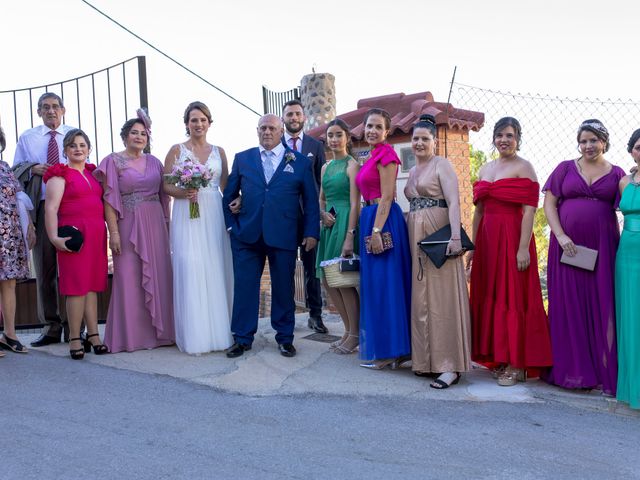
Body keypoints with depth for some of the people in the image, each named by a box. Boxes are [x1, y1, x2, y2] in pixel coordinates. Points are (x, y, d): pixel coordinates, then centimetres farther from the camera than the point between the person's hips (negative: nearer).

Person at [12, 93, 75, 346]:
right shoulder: (27, 138, 14)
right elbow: (16, 171, 15)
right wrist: (32, 169, -5)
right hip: (41, 208, 2)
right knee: (45, 270, 3)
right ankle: (51, 327, 11)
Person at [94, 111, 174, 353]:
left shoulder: (154, 162, 11)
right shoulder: (113, 161, 0)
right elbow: (109, 200, -6)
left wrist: (167, 224, 8)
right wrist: (113, 232, -13)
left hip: (156, 226, 4)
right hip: (129, 226, -4)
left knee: (158, 276, 6)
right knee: (129, 278, -1)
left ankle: (159, 330, 17)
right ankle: (131, 335, 8)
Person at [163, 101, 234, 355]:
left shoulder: (219, 151, 13)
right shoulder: (176, 150, 6)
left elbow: (226, 185, 13)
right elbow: (166, 185, 2)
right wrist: (183, 193, -16)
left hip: (214, 215, 3)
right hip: (186, 215, -2)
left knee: (216, 270, 2)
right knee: (190, 270, -7)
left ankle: (218, 331, 11)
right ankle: (194, 336, 0)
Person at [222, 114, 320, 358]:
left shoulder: (300, 161, 7)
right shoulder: (242, 159, 11)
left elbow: (311, 200, 6)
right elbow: (229, 195, 14)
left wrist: (311, 232, -1)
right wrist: (231, 225, 4)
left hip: (283, 236, -1)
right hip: (247, 235, 1)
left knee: (284, 288, 6)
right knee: (244, 287, 2)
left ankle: (285, 338, 19)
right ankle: (242, 338, 14)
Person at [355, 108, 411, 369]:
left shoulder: (385, 153, -10)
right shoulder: (372, 157, 17)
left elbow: (387, 197, -16)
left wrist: (377, 231, -21)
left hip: (384, 221, -10)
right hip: (370, 219, 10)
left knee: (383, 283, -5)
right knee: (374, 283, 13)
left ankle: (385, 351, 4)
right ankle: (378, 346, 22)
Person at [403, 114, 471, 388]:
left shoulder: (441, 165, -2)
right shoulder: (412, 172, 20)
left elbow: (454, 202, -13)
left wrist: (455, 237, -24)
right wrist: (409, 239, 10)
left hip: (438, 235, -8)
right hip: (416, 237, 8)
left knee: (442, 296, -9)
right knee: (420, 297, 8)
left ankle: (450, 365, -8)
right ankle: (426, 359, 16)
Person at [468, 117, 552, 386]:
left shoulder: (523, 168, -4)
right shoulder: (485, 169, 16)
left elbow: (529, 210, -12)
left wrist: (523, 248, -19)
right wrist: (473, 246, 13)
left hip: (512, 238, -6)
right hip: (487, 239, 7)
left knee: (513, 298, -3)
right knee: (488, 298, 9)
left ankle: (517, 365, 5)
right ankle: (498, 358, 21)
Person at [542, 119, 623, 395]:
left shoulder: (616, 174, 10)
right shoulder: (565, 168, 8)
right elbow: (549, 203, 2)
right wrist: (561, 236, -9)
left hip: (602, 247, 0)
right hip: (567, 245, 0)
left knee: (601, 306, 1)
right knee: (569, 305, 2)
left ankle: (603, 371, 11)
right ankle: (572, 369, 13)